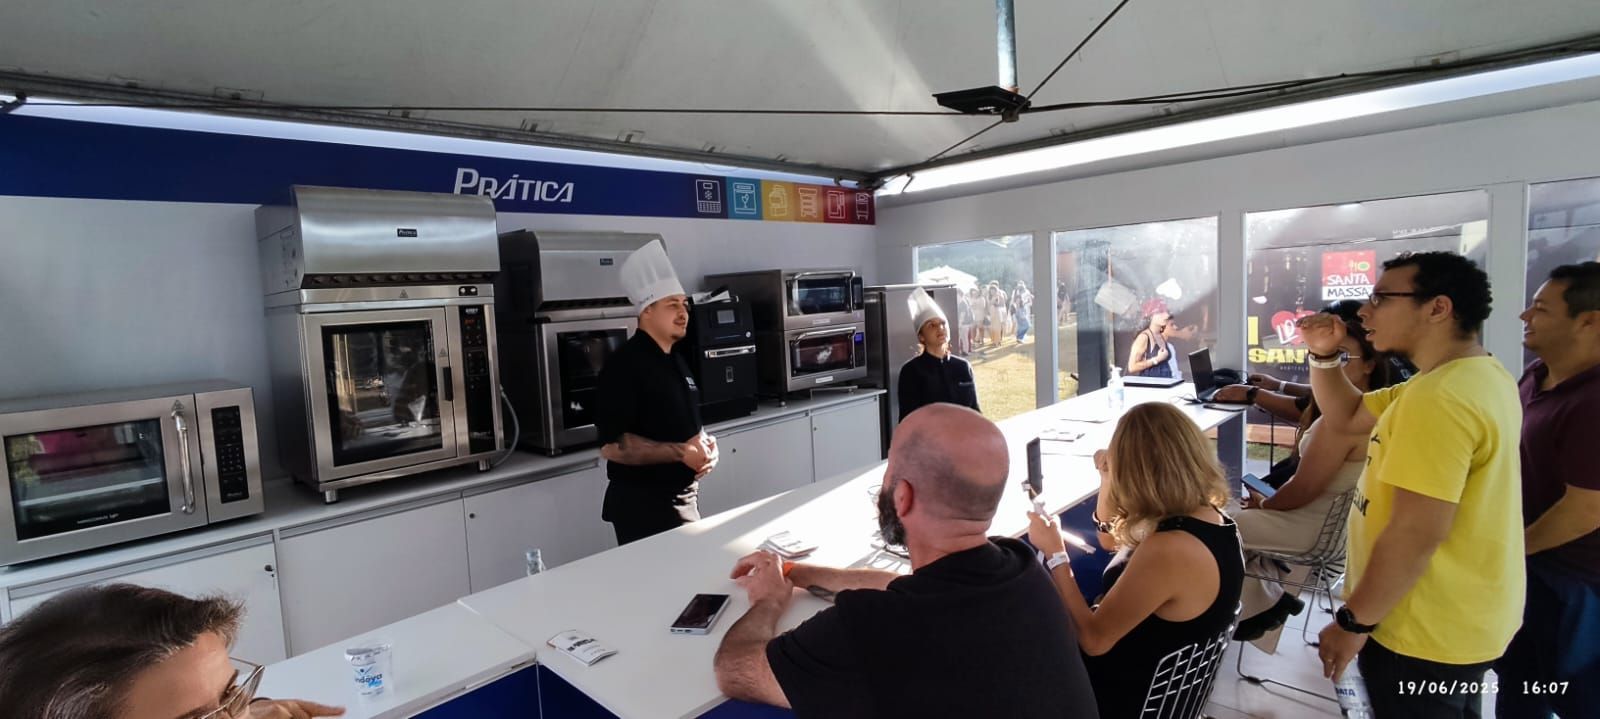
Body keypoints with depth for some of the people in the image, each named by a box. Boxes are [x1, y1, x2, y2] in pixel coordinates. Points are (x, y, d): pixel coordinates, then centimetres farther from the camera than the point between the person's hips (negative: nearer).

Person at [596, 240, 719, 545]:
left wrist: (705, 447, -1)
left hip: (684, 498, 9)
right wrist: (681, 453, -23)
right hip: (643, 505, -8)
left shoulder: (676, 363, 10)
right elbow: (612, 445, -24)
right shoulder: (625, 364, -17)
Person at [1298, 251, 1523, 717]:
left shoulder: (1440, 398, -27)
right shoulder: (1478, 377, 6)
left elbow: (1417, 534, -29)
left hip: (1426, 634, -10)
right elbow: (1346, 418, 13)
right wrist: (1324, 355, -2)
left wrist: (1352, 623, -20)